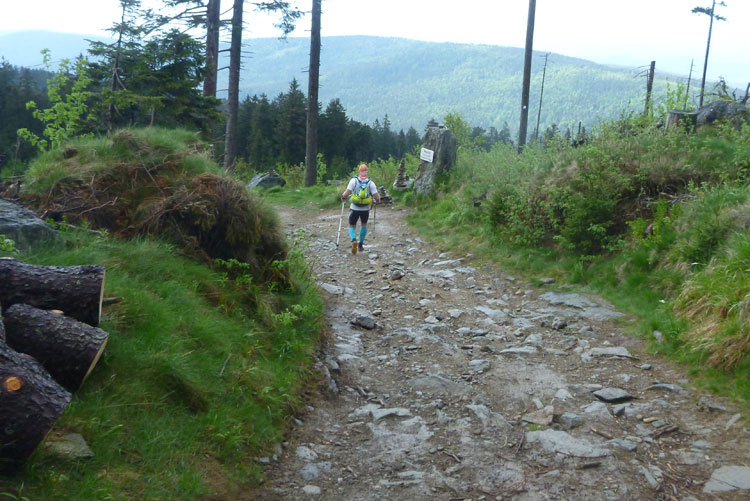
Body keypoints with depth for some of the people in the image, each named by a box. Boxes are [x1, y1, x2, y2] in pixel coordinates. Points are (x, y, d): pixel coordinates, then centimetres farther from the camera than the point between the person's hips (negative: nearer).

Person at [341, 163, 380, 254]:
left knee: (352, 226, 13)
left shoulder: (354, 180, -8)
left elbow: (347, 192, -16)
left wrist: (343, 197, 5)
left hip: (354, 208, -1)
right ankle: (360, 245, 26)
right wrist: (377, 201, 14)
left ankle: (354, 240, -18)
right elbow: (377, 197, -9)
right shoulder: (370, 183, -5)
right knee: (364, 224, 26)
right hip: (365, 209, 1)